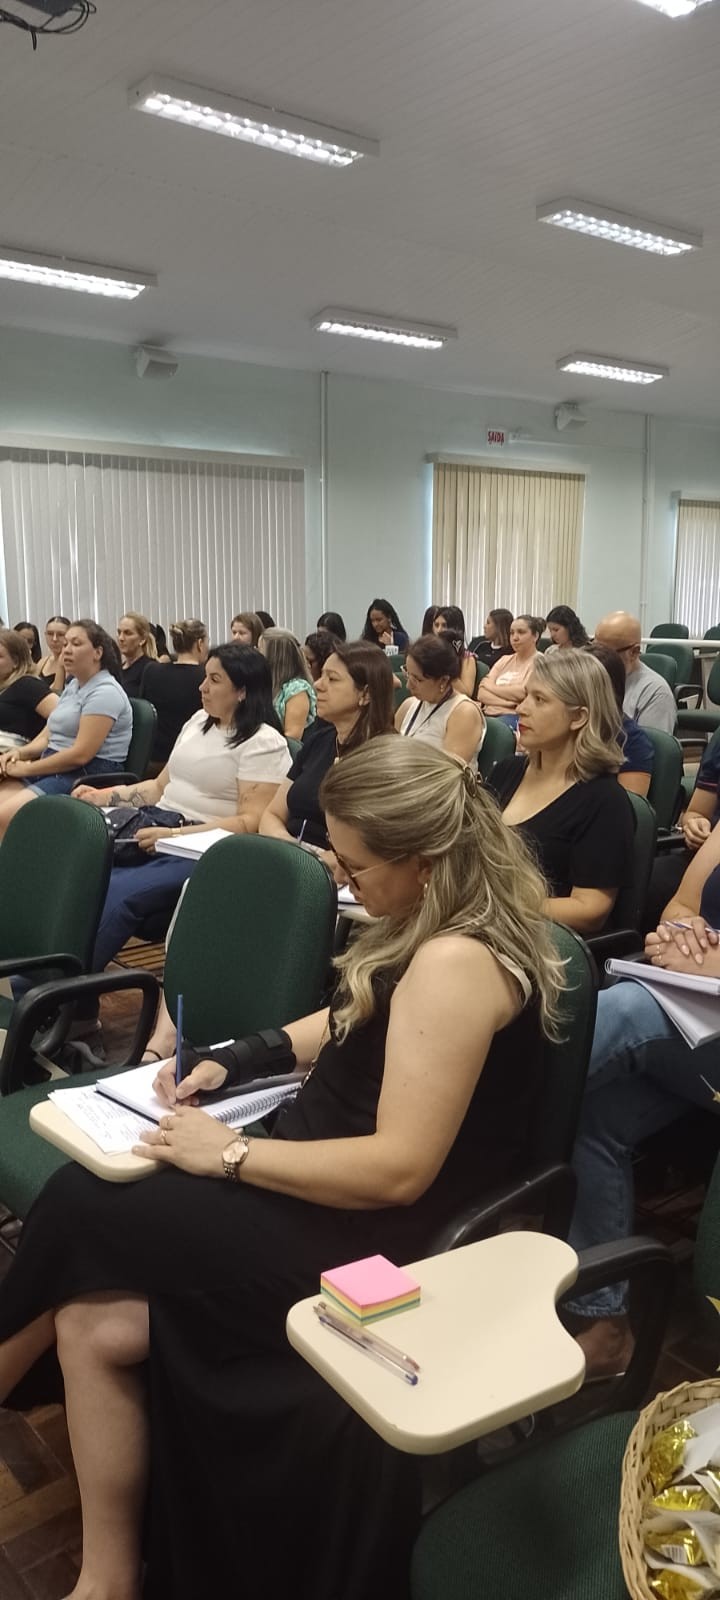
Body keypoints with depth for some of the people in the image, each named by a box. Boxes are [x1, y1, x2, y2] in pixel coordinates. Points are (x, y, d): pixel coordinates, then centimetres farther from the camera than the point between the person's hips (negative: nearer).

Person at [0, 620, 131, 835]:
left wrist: (28, 769, -13)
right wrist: (20, 753, -3)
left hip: (87, 777, -9)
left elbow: (81, 754, -20)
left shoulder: (105, 692, -12)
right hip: (54, 769, 9)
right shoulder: (72, 686, 18)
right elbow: (47, 736, 18)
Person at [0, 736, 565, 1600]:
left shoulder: (455, 963, -26)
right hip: (329, 1185, 9)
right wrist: (234, 1056, 8)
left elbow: (399, 1169, -27)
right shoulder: (434, 926, 4)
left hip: (372, 1237, -9)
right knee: (95, 1324, -4)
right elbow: (353, 1023, 20)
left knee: (78, 1204, -6)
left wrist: (230, 1155, -18)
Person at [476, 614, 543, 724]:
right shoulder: (504, 660, 22)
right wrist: (507, 701, -10)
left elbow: (524, 693, -12)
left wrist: (490, 686, 3)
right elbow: (481, 693, 10)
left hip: (516, 717, -5)